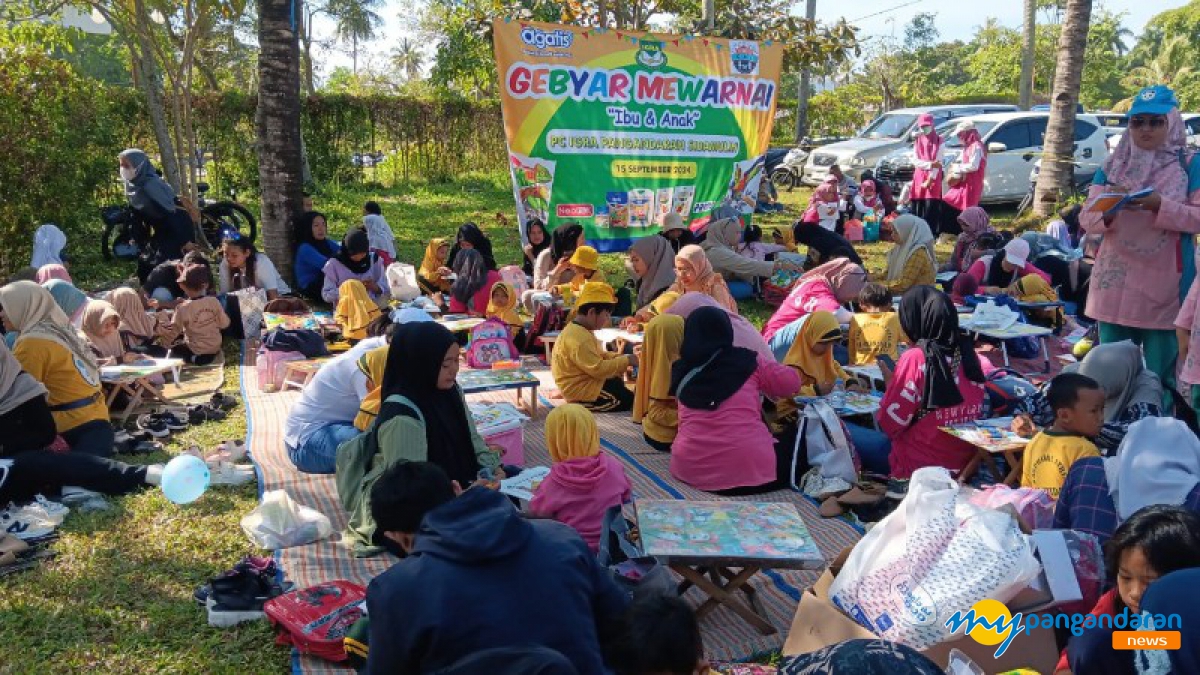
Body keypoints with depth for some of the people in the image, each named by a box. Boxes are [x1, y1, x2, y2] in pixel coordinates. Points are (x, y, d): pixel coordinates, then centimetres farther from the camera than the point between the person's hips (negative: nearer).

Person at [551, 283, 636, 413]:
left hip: (586, 384, 11)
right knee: (631, 399, -12)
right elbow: (599, 369, -29)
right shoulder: (578, 338, -26)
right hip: (584, 393, -11)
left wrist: (620, 357, 3)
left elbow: (598, 355, 19)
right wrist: (626, 361, -19)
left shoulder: (578, 330, 9)